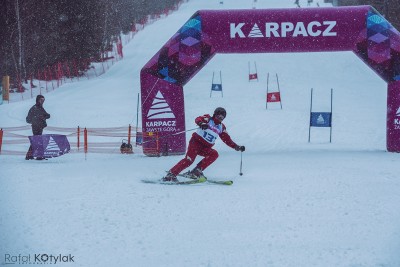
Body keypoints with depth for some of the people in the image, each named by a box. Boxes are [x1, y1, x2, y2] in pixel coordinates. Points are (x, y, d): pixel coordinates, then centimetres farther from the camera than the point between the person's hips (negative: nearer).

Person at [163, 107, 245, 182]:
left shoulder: (221, 127, 15)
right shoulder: (208, 119, -1)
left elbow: (227, 140, 20)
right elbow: (198, 119, -19)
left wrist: (236, 147, 11)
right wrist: (201, 123, -42)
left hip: (205, 148, 6)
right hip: (196, 142, -6)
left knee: (214, 154, -20)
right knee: (189, 160, -23)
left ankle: (197, 171, -19)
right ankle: (171, 174, -21)